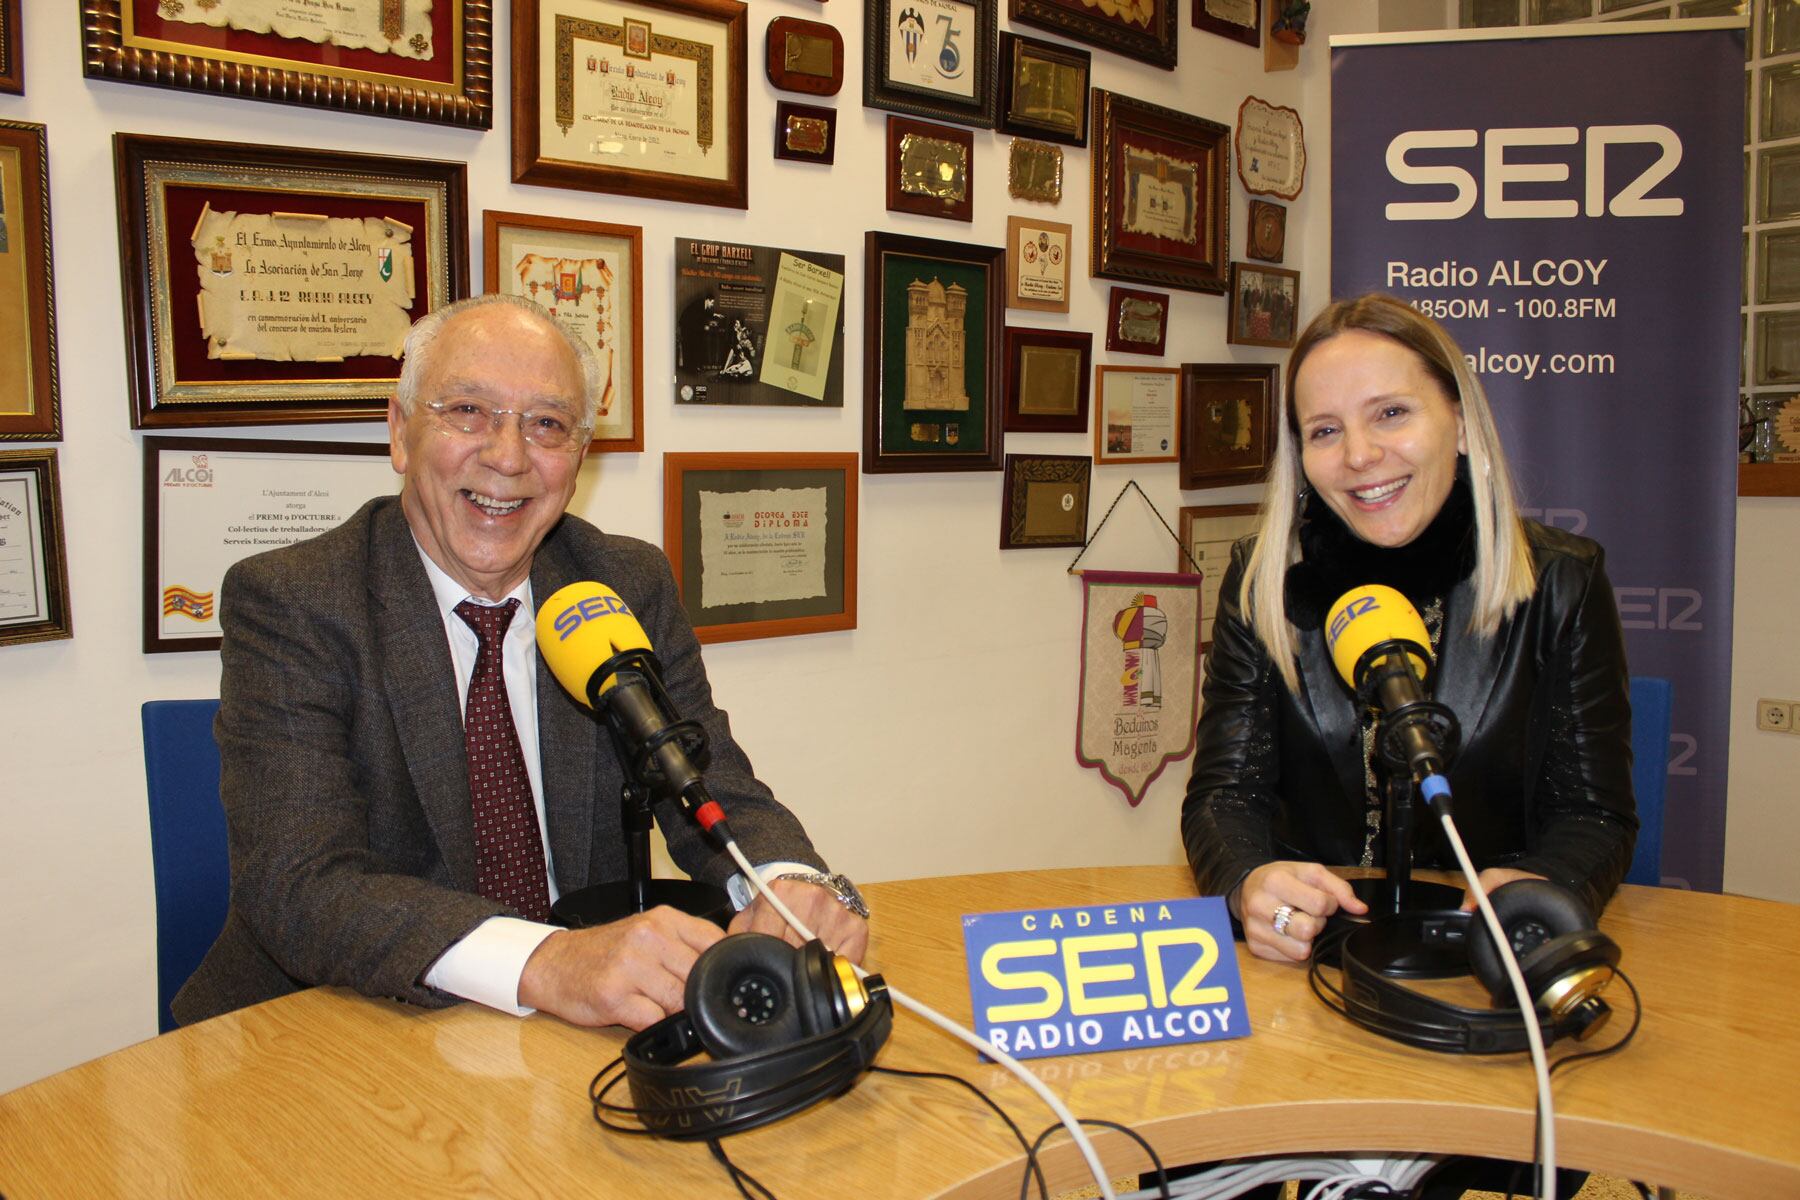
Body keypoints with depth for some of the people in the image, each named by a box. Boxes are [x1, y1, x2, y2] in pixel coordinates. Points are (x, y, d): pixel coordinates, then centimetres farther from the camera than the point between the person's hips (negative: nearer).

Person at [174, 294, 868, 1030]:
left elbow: (717, 798, -1)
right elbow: (297, 885, -21)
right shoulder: (285, 604, -10)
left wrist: (795, 885, -25)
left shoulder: (633, 588, 1)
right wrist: (544, 962, -38)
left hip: (583, 1030, 3)